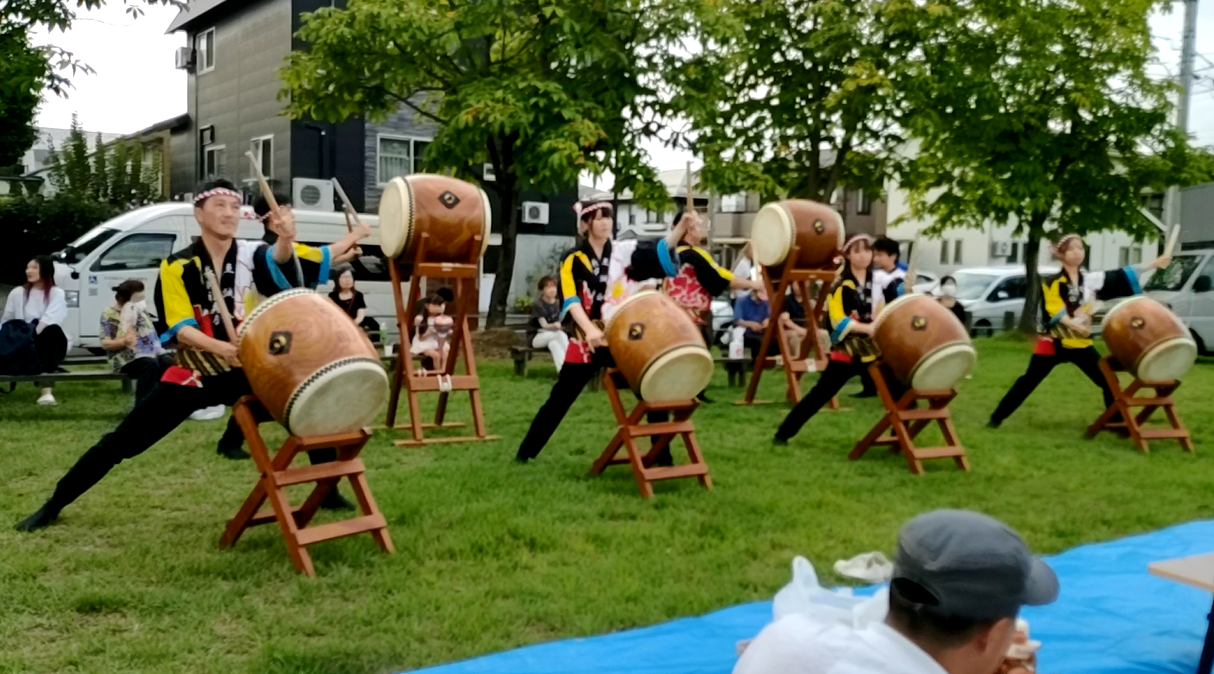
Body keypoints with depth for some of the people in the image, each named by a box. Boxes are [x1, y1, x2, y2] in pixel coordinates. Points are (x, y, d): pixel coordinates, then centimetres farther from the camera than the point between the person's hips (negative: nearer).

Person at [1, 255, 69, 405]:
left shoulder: (57, 293, 1)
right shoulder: (17, 293, 11)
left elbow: (49, 320, -15)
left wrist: (32, 336, -30)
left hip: (49, 345, -2)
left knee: (51, 330, -36)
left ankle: (46, 389, -49)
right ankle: (47, 389, -43)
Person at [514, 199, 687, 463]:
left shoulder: (625, 252, 3)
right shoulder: (572, 261, -2)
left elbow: (659, 254, -12)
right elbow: (571, 300, -15)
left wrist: (681, 227, -28)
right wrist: (589, 329, -31)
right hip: (586, 342, -1)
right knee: (559, 399, 7)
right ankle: (525, 451, 20)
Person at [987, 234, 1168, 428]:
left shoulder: (1091, 280, 6)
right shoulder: (1051, 282, -7)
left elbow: (1121, 277, 4)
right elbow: (1054, 311, -19)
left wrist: (1153, 265, -2)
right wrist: (1072, 324, -36)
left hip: (1081, 343, 4)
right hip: (1054, 341, -4)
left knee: (1108, 381, 0)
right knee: (1028, 382, -2)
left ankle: (1118, 420, 15)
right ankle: (997, 417, 6)